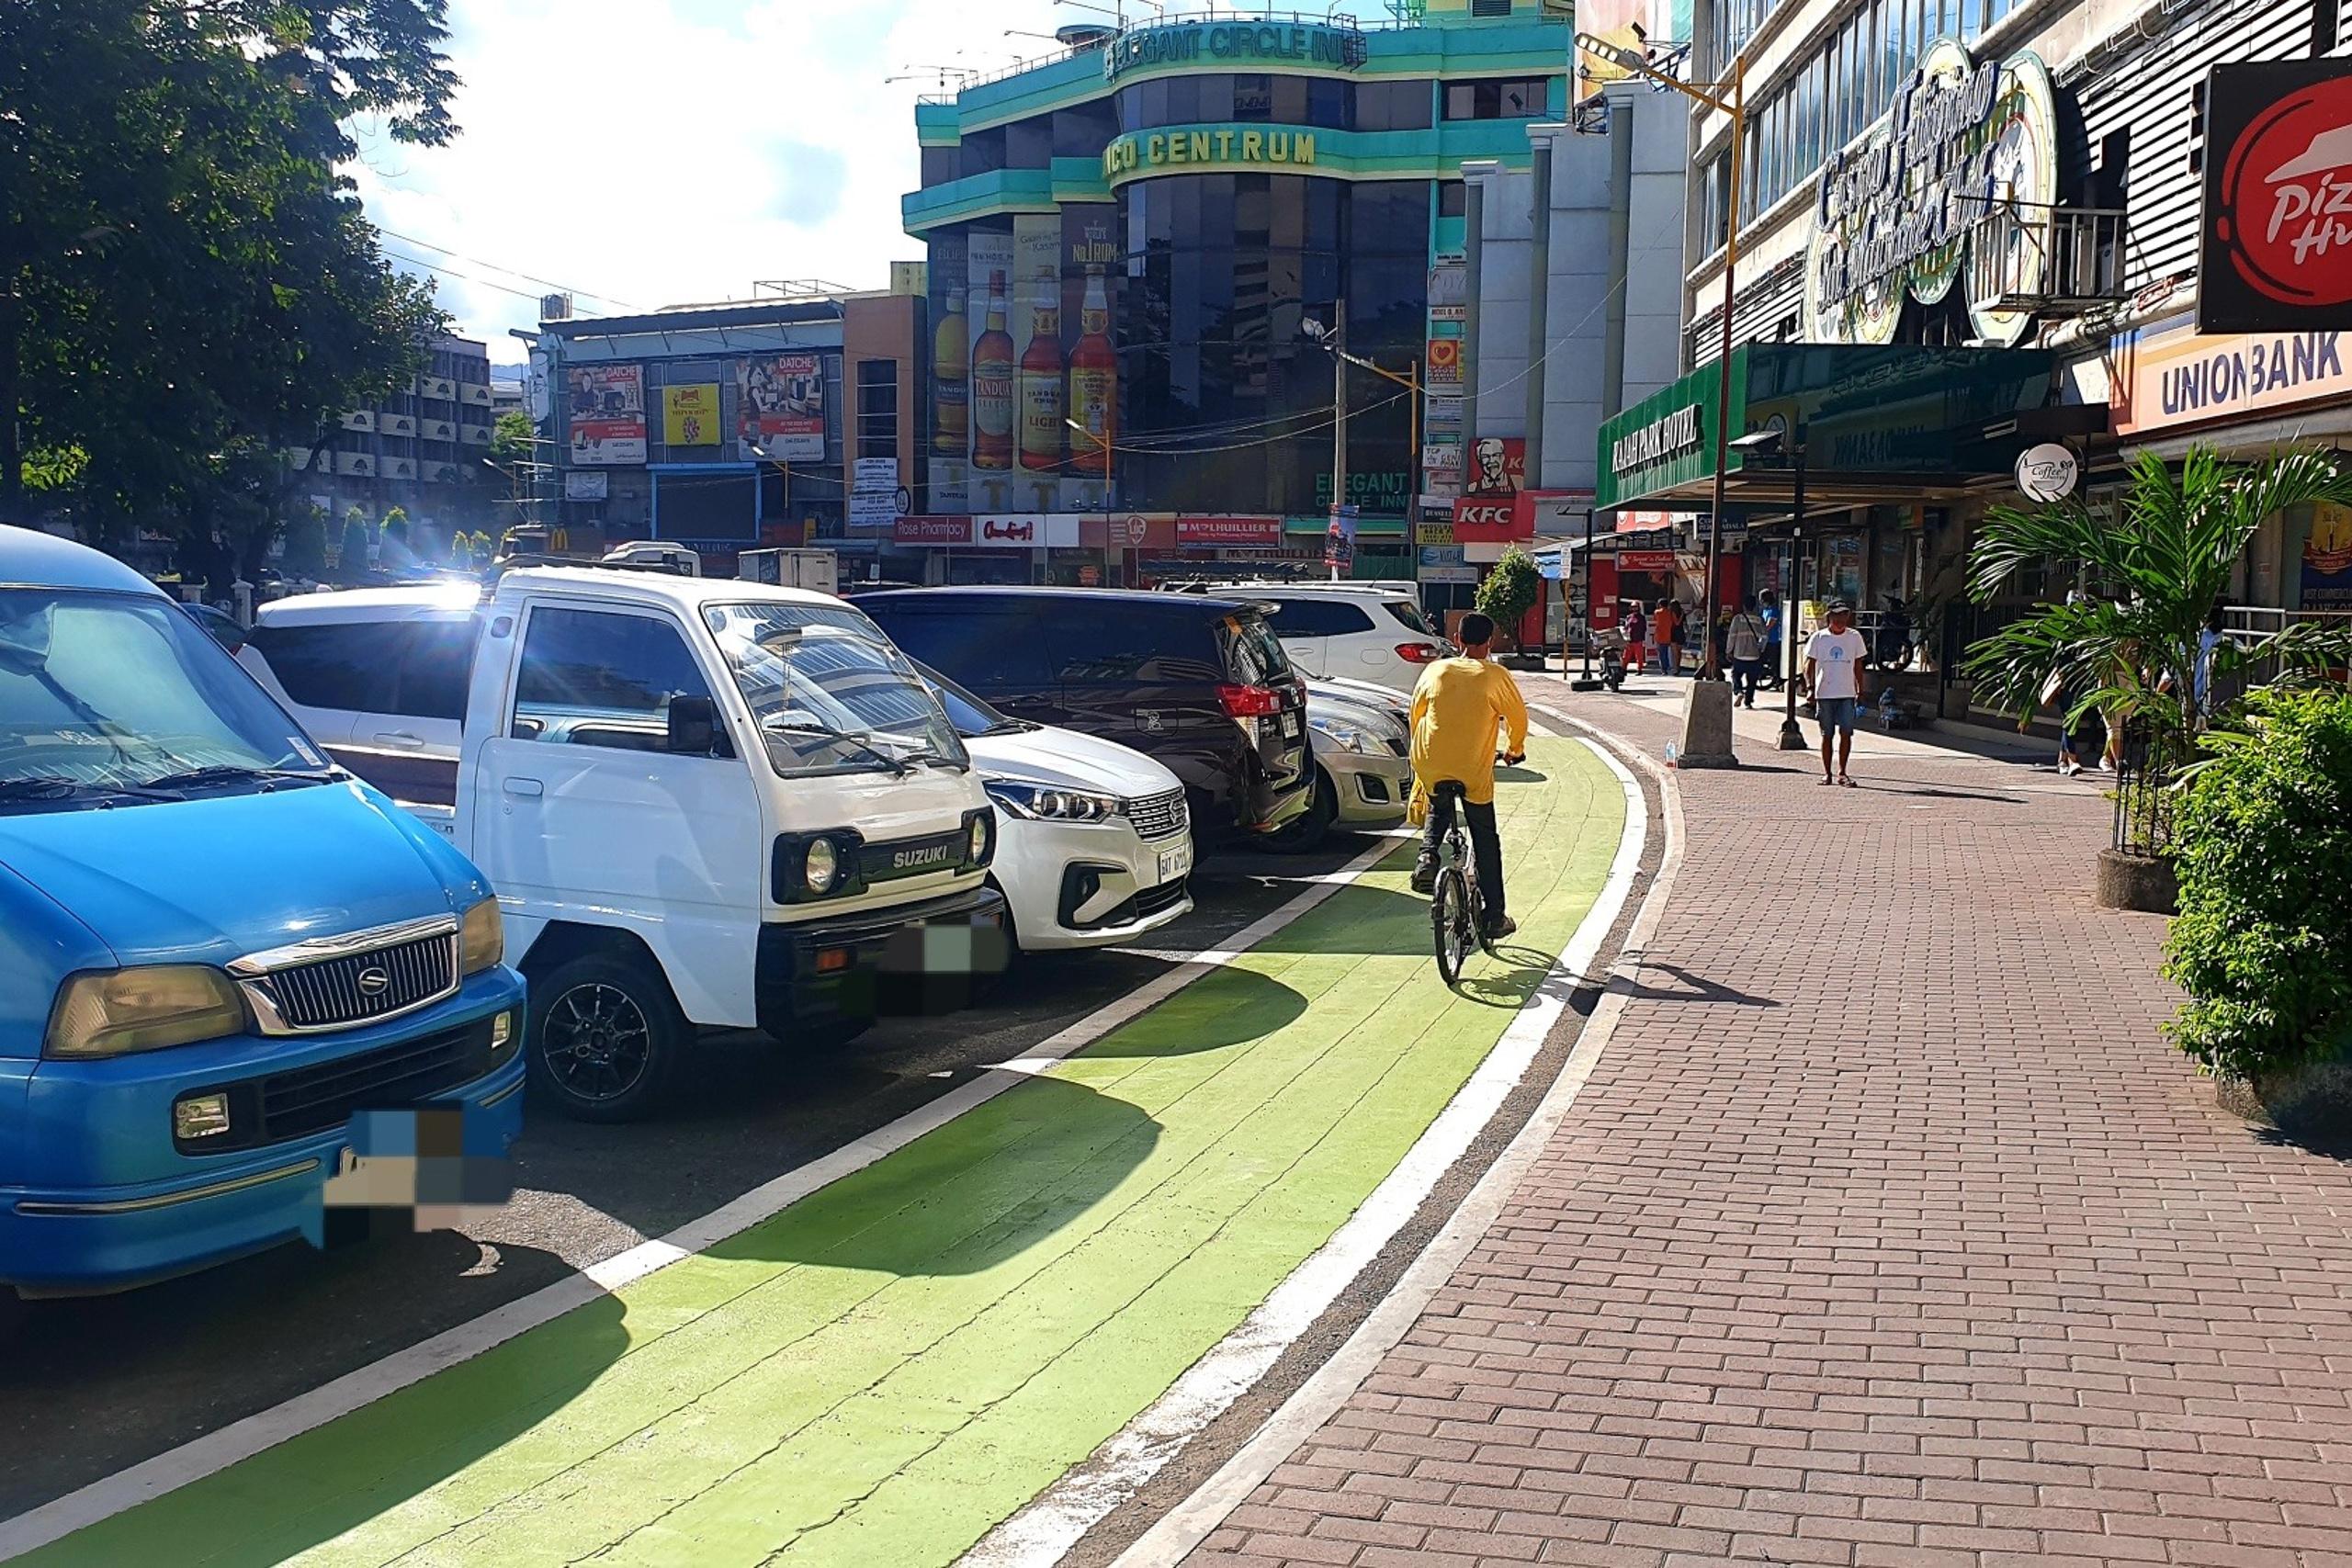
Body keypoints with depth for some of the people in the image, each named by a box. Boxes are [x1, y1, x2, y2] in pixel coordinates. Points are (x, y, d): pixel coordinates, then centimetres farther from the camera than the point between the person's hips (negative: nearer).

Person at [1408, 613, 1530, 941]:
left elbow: (1416, 714, 18)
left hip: (1431, 765, 3)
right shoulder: (1495, 675, 0)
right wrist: (1514, 750, 27)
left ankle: (1427, 856, 6)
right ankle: (1494, 917, 13)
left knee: (1438, 812, 33)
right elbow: (1518, 718, 7)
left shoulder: (1435, 670, 9)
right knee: (1485, 842, 11)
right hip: (1474, 769, -2)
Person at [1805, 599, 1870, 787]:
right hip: (1824, 694, -1)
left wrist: (1860, 692, 8)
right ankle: (1826, 773, 13)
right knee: (1827, 734, 5)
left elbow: (1858, 667, 11)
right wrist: (1810, 688, -10)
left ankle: (1842, 773, -1)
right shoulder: (1819, 638, 1)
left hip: (1847, 694, 1)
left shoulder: (1854, 637, 6)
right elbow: (1809, 666, 3)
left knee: (1846, 733, -7)